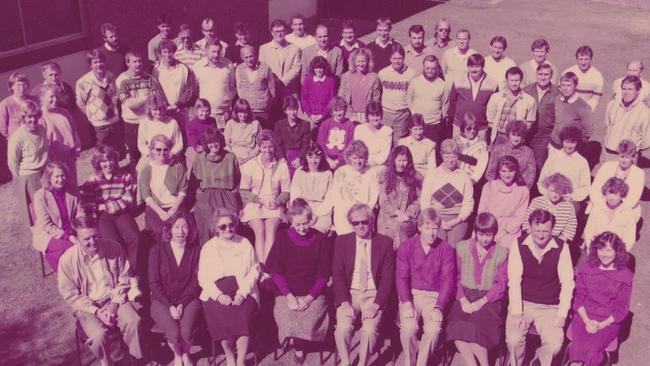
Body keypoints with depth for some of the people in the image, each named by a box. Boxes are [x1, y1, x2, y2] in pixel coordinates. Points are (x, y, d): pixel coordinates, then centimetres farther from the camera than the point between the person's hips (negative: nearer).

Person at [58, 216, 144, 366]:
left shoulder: (114, 248, -8)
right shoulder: (67, 259, -13)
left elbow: (124, 279, 0)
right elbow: (70, 295, -7)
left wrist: (114, 305, -11)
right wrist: (96, 311, -15)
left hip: (114, 298, 1)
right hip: (86, 305, -1)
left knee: (133, 322, -25)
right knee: (99, 334, -28)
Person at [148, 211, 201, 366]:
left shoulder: (195, 250, 4)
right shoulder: (157, 251, 0)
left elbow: (196, 282, 0)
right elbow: (154, 283, -2)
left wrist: (182, 305, -13)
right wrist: (170, 306, -12)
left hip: (188, 299, 1)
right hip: (162, 301, -1)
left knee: (187, 331, -27)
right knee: (174, 333, -26)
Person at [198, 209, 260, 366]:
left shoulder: (245, 244, 8)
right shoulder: (208, 248, 9)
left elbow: (254, 271, 5)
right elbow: (203, 278, 5)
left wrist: (242, 292, -10)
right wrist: (218, 295, -11)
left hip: (242, 292, -1)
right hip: (217, 293, 1)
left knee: (243, 314, -30)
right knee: (218, 313, -30)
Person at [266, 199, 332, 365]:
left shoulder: (321, 240, 1)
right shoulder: (283, 238, 2)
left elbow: (323, 275, 1)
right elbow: (275, 271, 1)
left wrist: (309, 298, -12)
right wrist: (289, 296, -11)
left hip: (313, 294, 0)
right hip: (287, 293, 1)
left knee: (311, 318, -27)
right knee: (288, 318, -27)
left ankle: (298, 346, 3)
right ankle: (298, 345, 4)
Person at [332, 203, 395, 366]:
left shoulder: (385, 243, 2)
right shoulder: (342, 241, 5)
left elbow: (388, 278, -1)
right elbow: (337, 275, 1)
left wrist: (376, 305, -14)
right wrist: (344, 302, -14)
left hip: (373, 295, -1)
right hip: (349, 293, 1)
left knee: (370, 329, -26)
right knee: (343, 327, -25)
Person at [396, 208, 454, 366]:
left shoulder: (446, 249, 0)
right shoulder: (406, 246, 1)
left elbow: (448, 281, -3)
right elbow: (401, 278, -3)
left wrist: (438, 307, -15)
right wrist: (407, 304, -17)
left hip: (434, 296, 0)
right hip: (410, 294, 0)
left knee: (433, 329, -27)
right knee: (408, 328, -27)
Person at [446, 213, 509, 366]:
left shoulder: (501, 253, 4)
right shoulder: (462, 248, 7)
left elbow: (501, 284, 0)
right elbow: (456, 278, 5)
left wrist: (481, 302, -14)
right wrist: (463, 300, -11)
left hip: (488, 299, -2)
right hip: (465, 297, 2)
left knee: (476, 328, -31)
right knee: (458, 328, -28)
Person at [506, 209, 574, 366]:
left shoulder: (562, 248, -5)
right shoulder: (518, 245, -6)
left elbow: (567, 283, -4)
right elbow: (514, 281, -8)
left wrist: (561, 315, -10)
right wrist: (516, 312, -15)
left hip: (550, 307, 1)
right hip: (522, 302, 0)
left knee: (554, 344, -22)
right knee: (513, 340, -23)